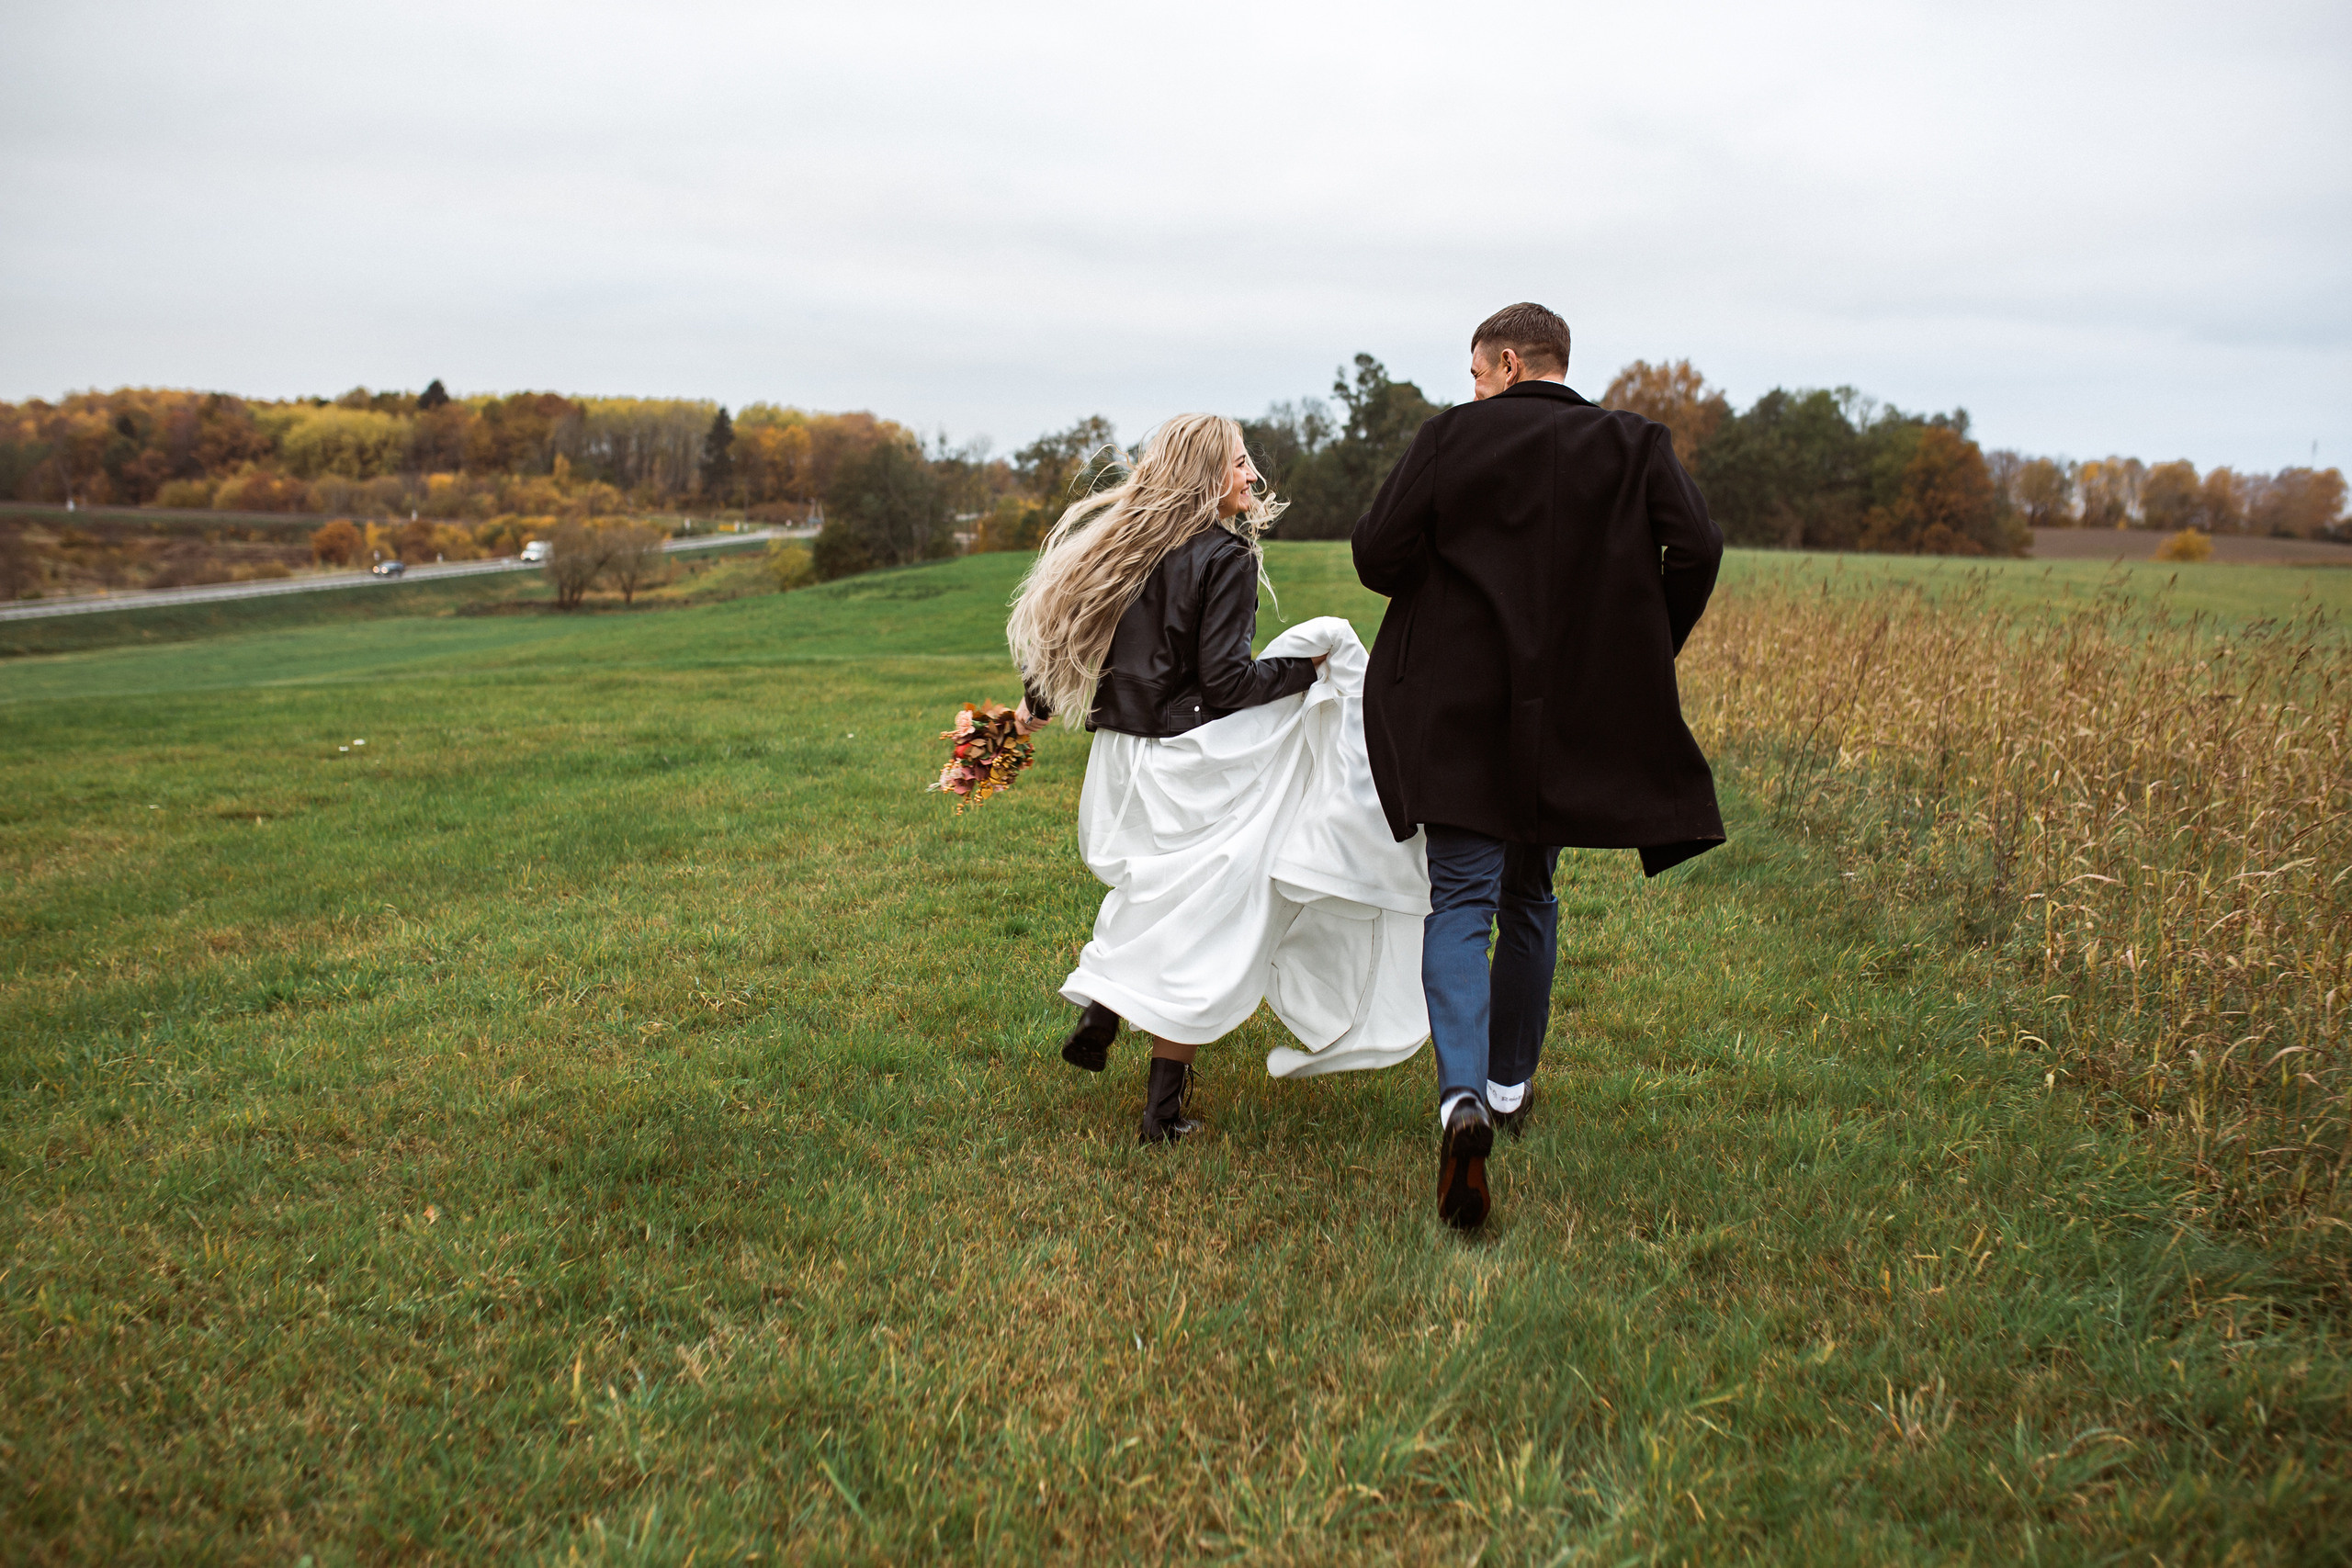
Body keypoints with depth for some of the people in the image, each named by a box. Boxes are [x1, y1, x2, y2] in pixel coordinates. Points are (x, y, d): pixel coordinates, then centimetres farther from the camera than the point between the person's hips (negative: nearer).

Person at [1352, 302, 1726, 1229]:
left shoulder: (1451, 436, -3)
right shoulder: (1632, 446, 3)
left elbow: (1378, 552, -9)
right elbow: (1695, 548, -10)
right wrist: (1635, 660, 2)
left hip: (1461, 711, -3)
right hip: (1574, 724, 3)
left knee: (1460, 901, -2)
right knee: (1528, 897, 20)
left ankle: (1464, 1098, -24)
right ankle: (1511, 1083, 31)